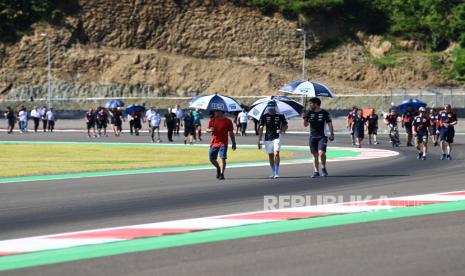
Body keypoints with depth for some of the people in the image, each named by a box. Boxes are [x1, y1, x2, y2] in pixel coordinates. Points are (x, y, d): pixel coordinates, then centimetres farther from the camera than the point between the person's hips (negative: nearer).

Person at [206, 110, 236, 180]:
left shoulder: (228, 121, -2)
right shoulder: (212, 120, 6)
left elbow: (231, 133, 3)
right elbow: (207, 130, 9)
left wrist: (234, 143, 2)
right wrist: (210, 130, -15)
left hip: (223, 143, -4)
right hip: (214, 142, 4)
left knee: (223, 158, -14)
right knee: (212, 159, 9)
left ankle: (222, 174, -12)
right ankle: (218, 168, 37)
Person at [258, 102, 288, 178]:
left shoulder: (280, 116, 0)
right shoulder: (264, 117, 1)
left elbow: (285, 126, 8)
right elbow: (261, 128, 1)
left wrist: (282, 130, -15)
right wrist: (259, 140, -5)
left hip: (276, 137, -2)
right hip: (267, 138, 2)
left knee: (276, 154, -16)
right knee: (270, 155, 8)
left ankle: (277, 173, -12)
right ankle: (273, 173, 20)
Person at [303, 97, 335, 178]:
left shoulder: (324, 113, -4)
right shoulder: (309, 113, 5)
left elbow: (329, 124, 0)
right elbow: (305, 125, 5)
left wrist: (331, 134, -9)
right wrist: (305, 118, -15)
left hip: (322, 136, -4)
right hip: (313, 137, 4)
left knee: (321, 153, -19)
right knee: (315, 155, 5)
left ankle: (323, 168, 2)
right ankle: (316, 172, 12)